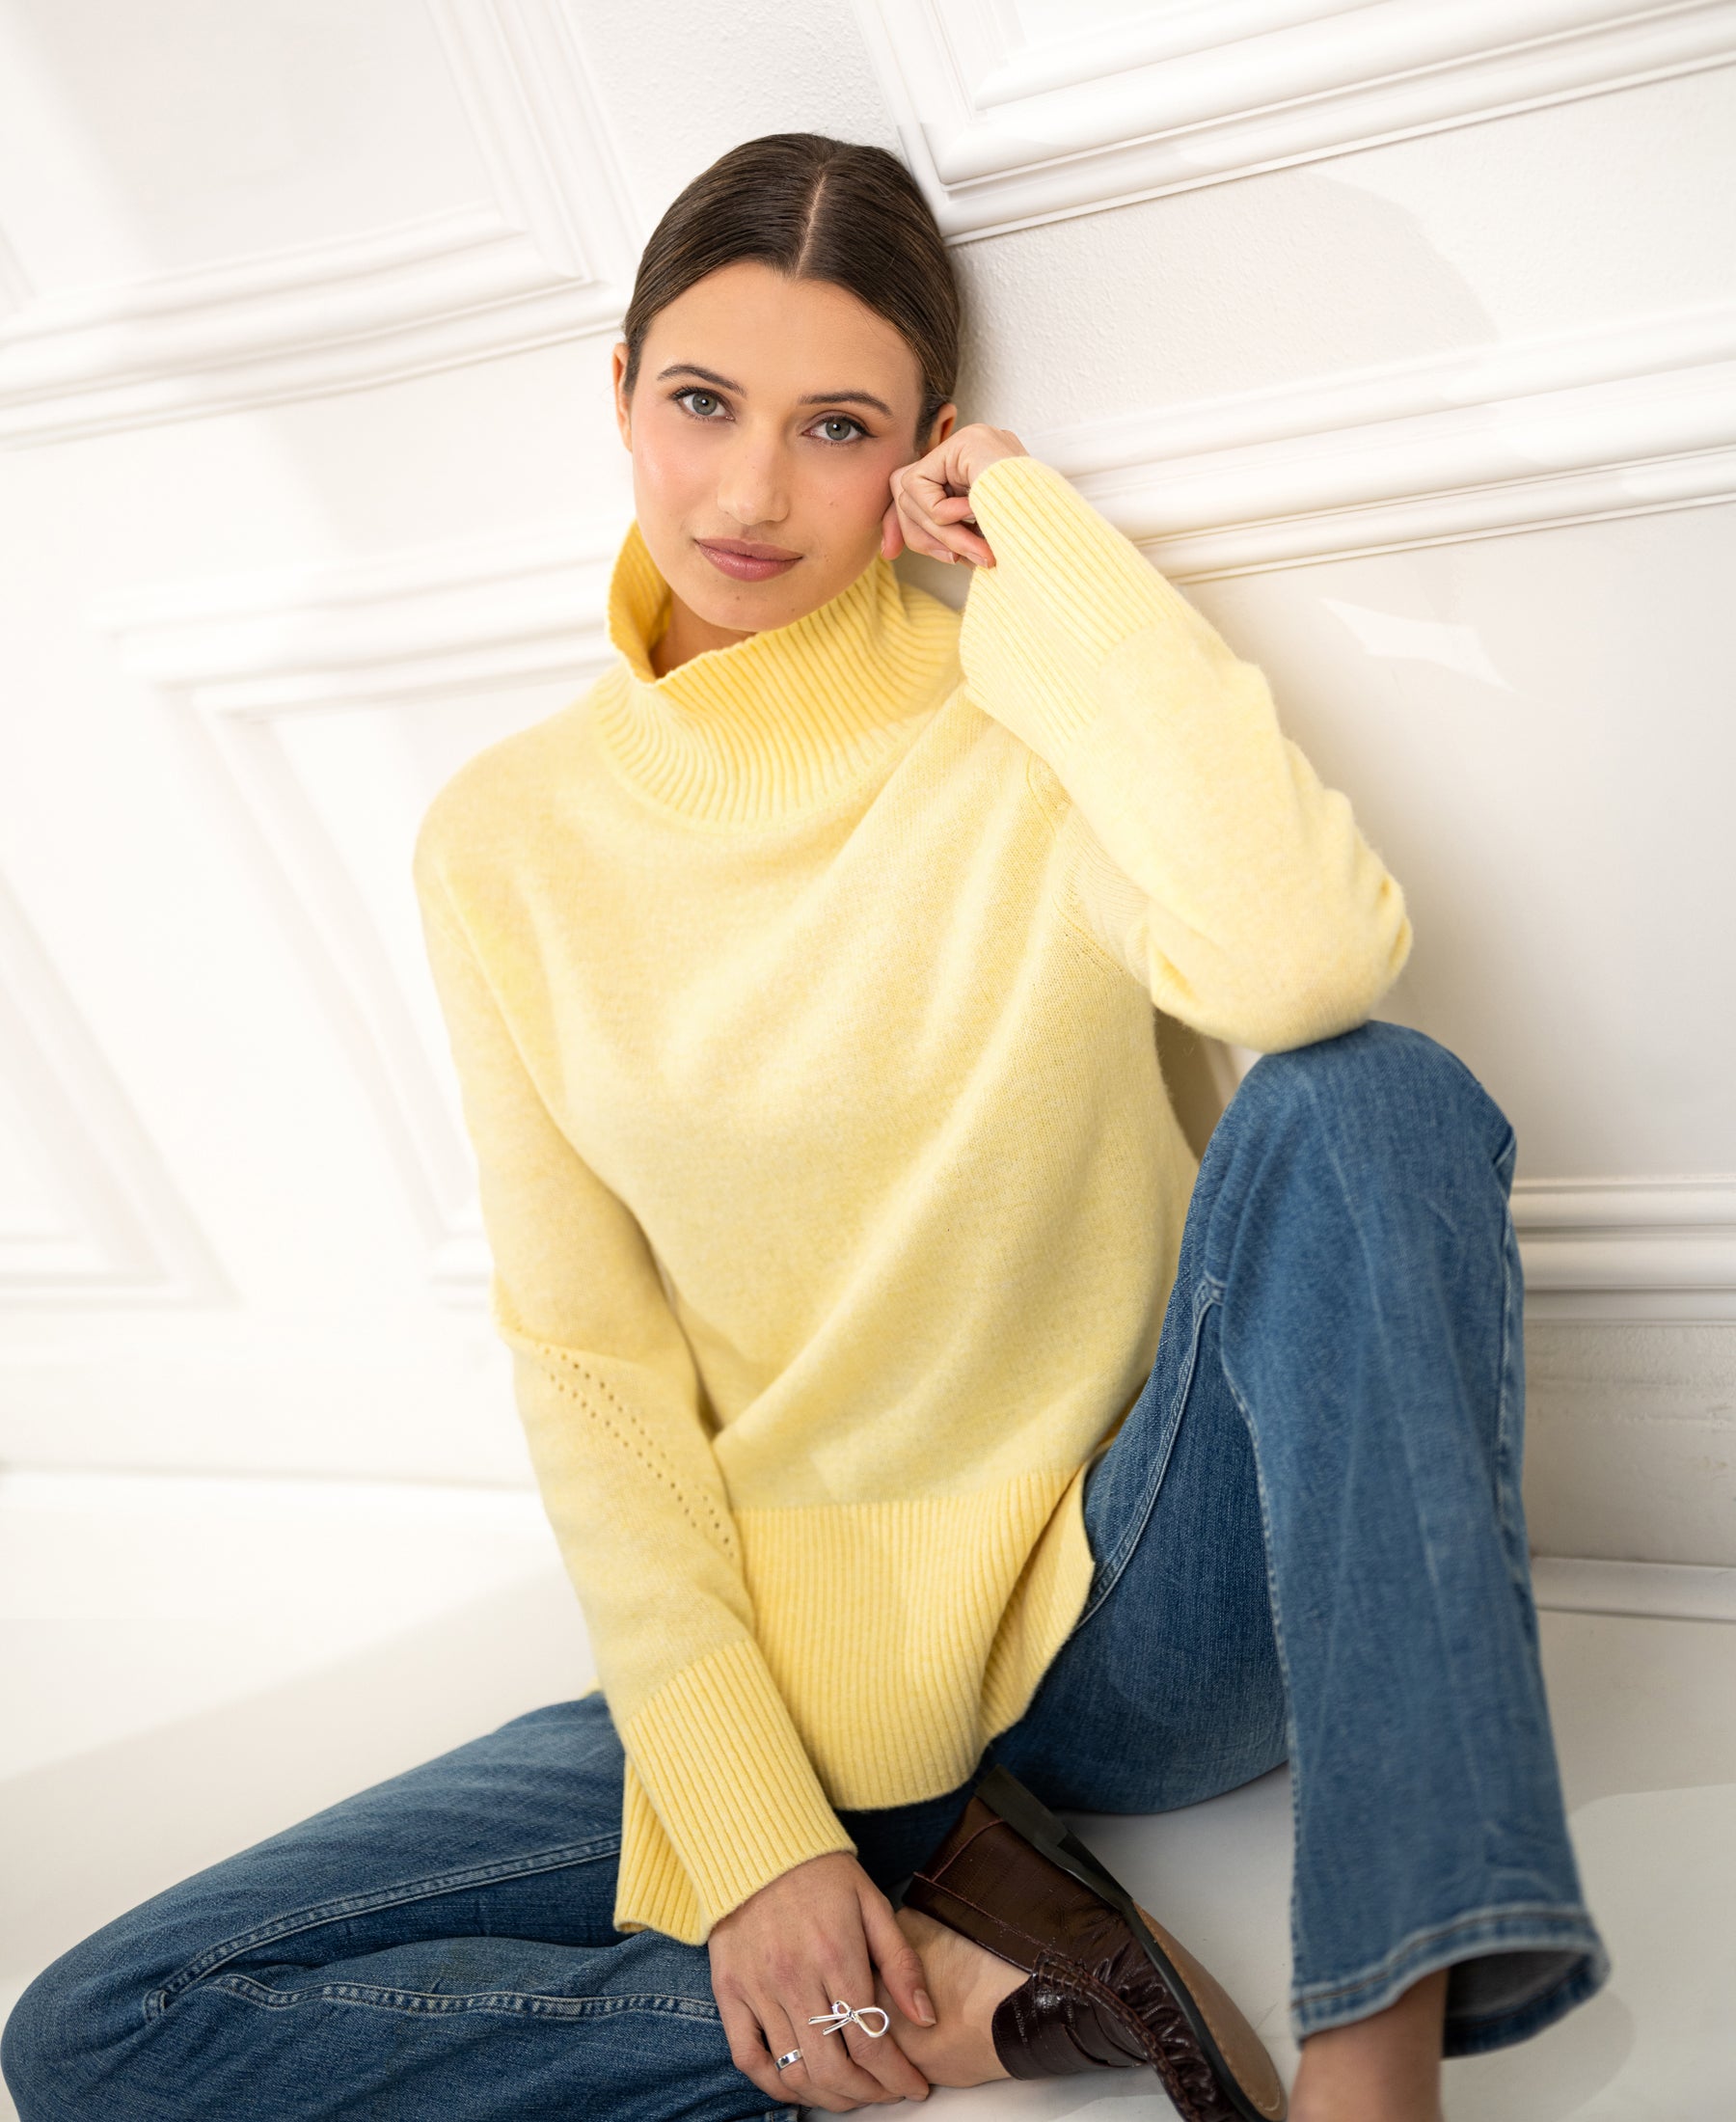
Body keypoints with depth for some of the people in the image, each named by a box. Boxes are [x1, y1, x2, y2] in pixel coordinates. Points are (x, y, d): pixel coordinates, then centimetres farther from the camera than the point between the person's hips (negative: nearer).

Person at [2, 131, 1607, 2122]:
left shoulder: (1032, 723, -7)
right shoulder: (507, 839, 1)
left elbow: (1304, 964, -32)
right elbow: (590, 1369, -1)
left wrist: (1042, 541, -17)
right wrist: (748, 1836, -11)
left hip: (1151, 1616, -2)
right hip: (800, 1676, 3)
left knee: (1368, 1098, -29)